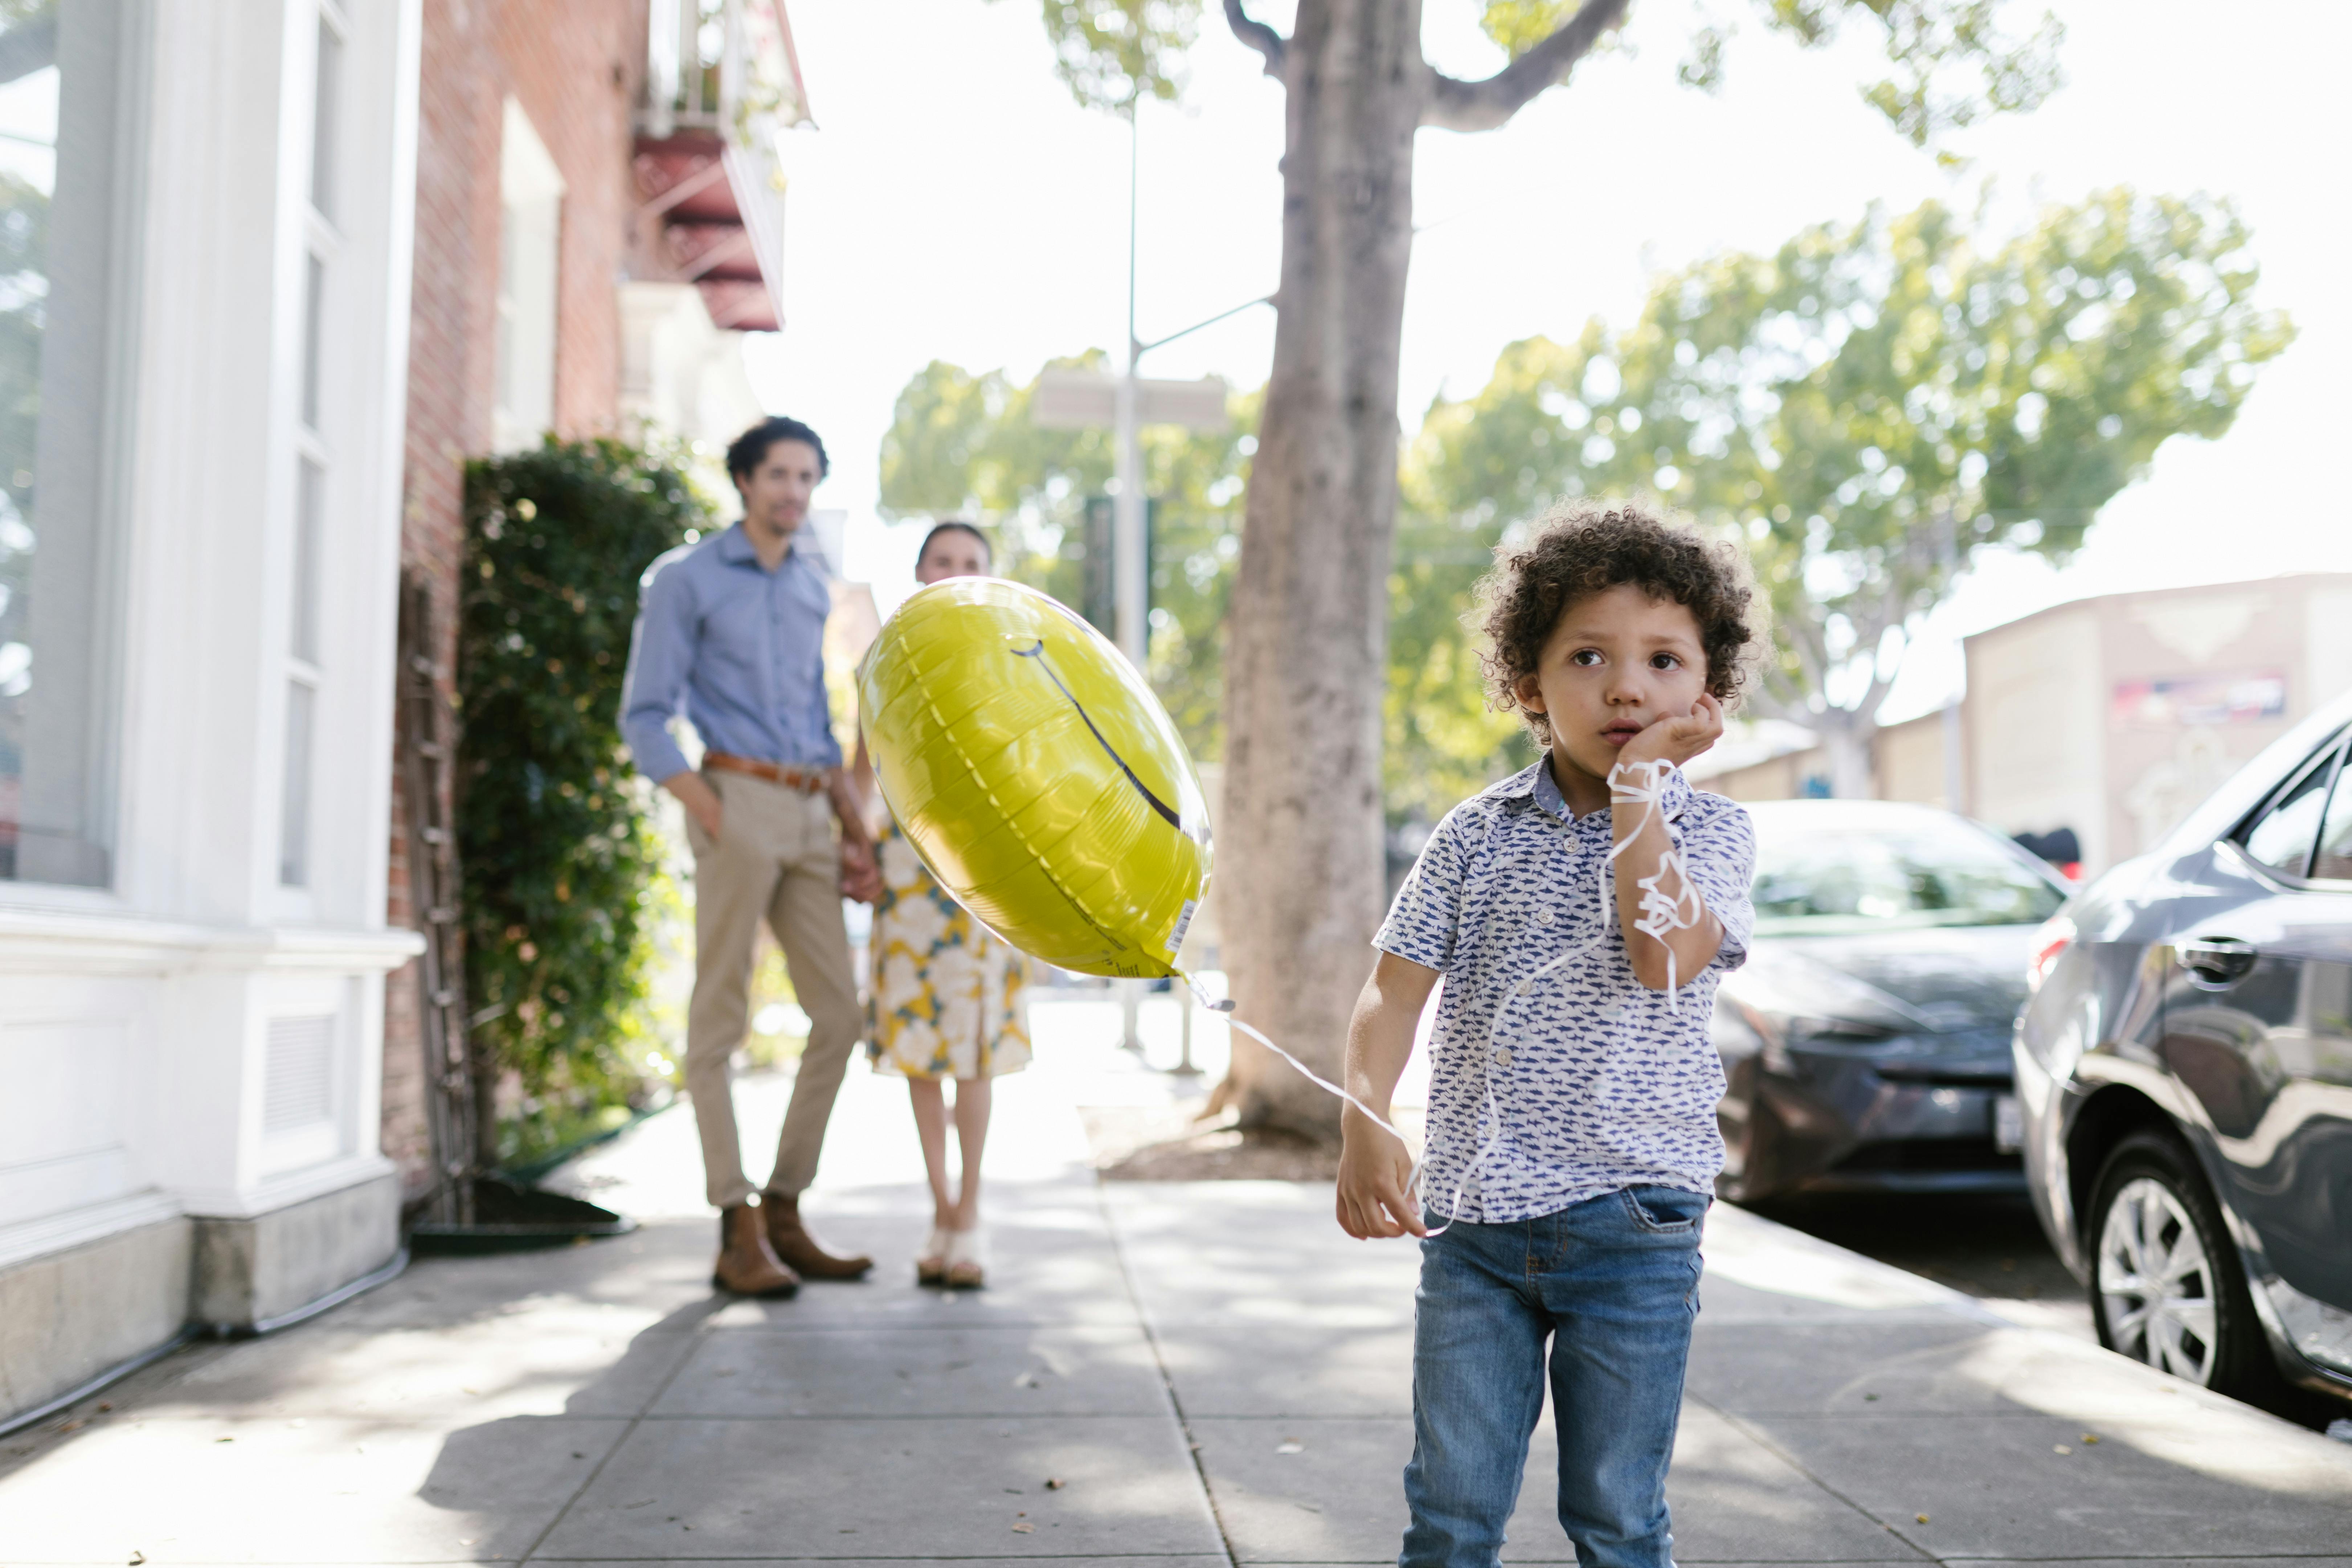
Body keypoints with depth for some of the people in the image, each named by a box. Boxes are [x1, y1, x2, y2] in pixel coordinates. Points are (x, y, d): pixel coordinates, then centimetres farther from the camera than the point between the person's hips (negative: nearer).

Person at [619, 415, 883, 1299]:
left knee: (839, 1016, 3)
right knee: (721, 1016, -4)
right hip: (739, 798, -6)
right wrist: (708, 813, -15)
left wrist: (854, 825, 16)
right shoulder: (686, 579, 2)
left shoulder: (814, 584, 19)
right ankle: (738, 1234, -2)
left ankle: (784, 1214, 13)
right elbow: (645, 717, -2)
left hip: (809, 812, 7)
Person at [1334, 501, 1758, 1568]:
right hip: (1472, 1214, 2)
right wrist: (1363, 1125, -15)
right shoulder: (1482, 832, 3)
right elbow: (1395, 989, 0)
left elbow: (1667, 958, -20)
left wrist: (1638, 789, -14)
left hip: (1631, 1227, -1)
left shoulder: (1711, 831, -1)